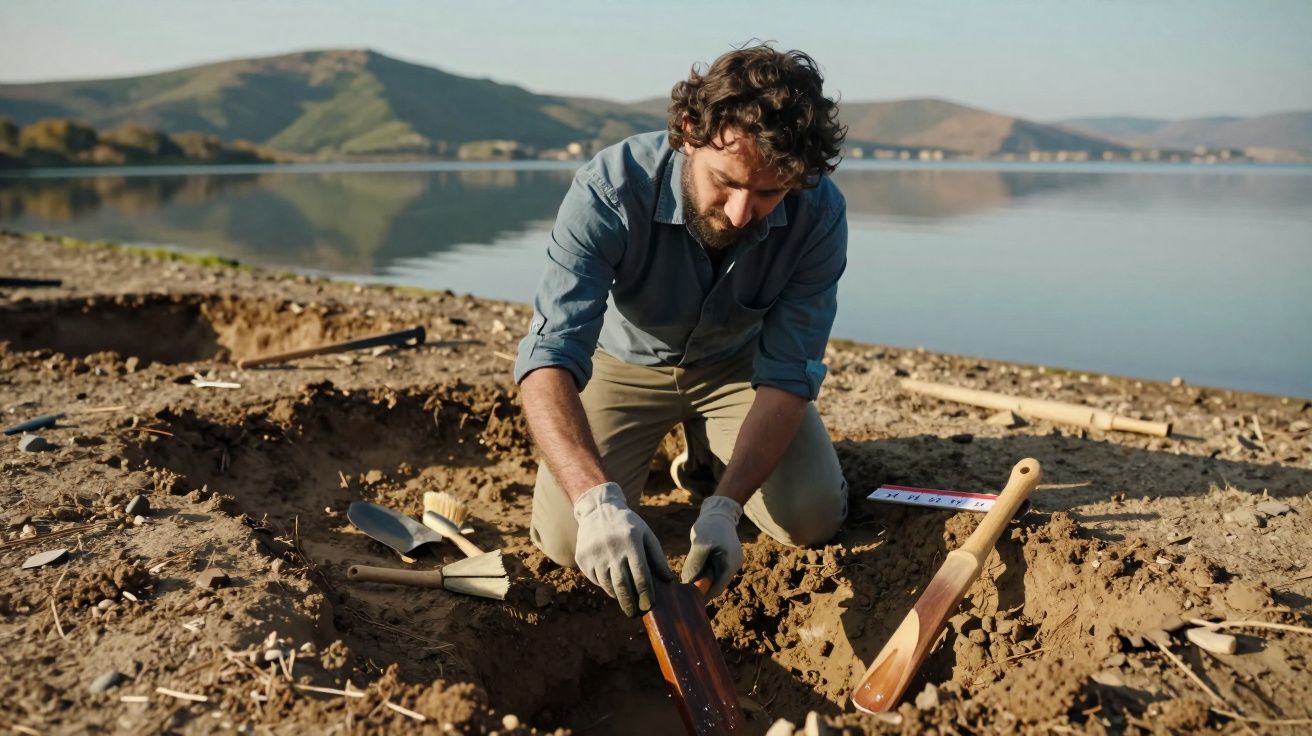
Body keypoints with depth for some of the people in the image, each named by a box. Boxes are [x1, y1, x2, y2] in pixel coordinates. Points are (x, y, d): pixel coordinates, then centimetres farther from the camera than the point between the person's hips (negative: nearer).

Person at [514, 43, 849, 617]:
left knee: (813, 519, -13)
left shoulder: (819, 214, -28)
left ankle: (707, 458, 18)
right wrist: (597, 499, -58)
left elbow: (787, 375, -24)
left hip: (736, 365, 2)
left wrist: (723, 506, -36)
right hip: (625, 363, -1)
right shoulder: (610, 189, -36)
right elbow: (549, 357, -42)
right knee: (567, 539, -15)